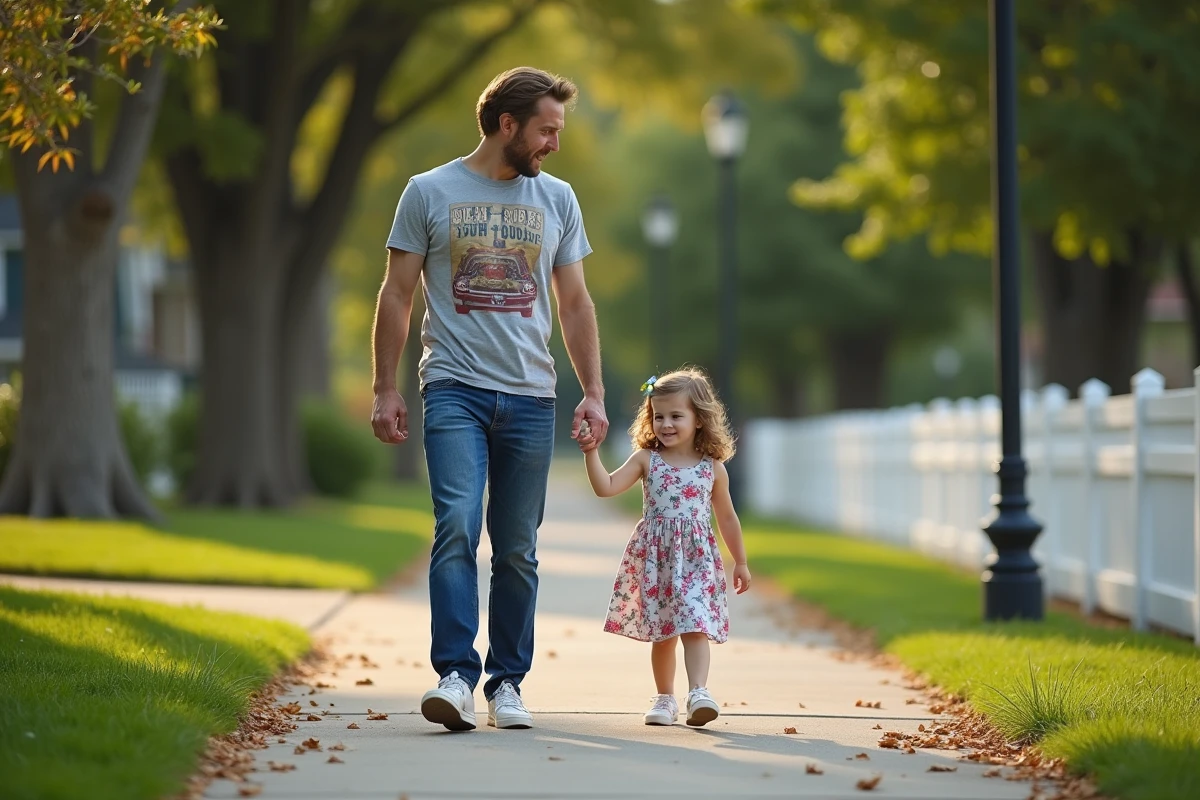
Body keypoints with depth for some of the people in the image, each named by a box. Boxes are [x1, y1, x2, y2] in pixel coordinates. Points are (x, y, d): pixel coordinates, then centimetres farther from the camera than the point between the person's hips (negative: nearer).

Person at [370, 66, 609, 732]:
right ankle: (455, 676, -20)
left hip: (530, 399, 3)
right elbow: (397, 295, 5)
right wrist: (386, 390, 0)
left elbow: (575, 304, 16)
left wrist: (593, 393, 9)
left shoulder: (557, 200, 13)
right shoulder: (430, 192, 3)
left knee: (517, 551, 4)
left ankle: (507, 683, 12)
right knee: (457, 527, -18)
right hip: (455, 389, -3)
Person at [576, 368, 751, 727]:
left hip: (696, 559, -1)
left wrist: (741, 562, 17)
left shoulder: (713, 468, 2)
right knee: (662, 632, 8)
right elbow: (606, 487, -6)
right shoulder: (646, 460, 2)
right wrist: (591, 453, -19)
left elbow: (726, 517, 12)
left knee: (695, 626, -15)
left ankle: (699, 692, -24)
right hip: (654, 558, 1)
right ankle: (665, 698, 19)